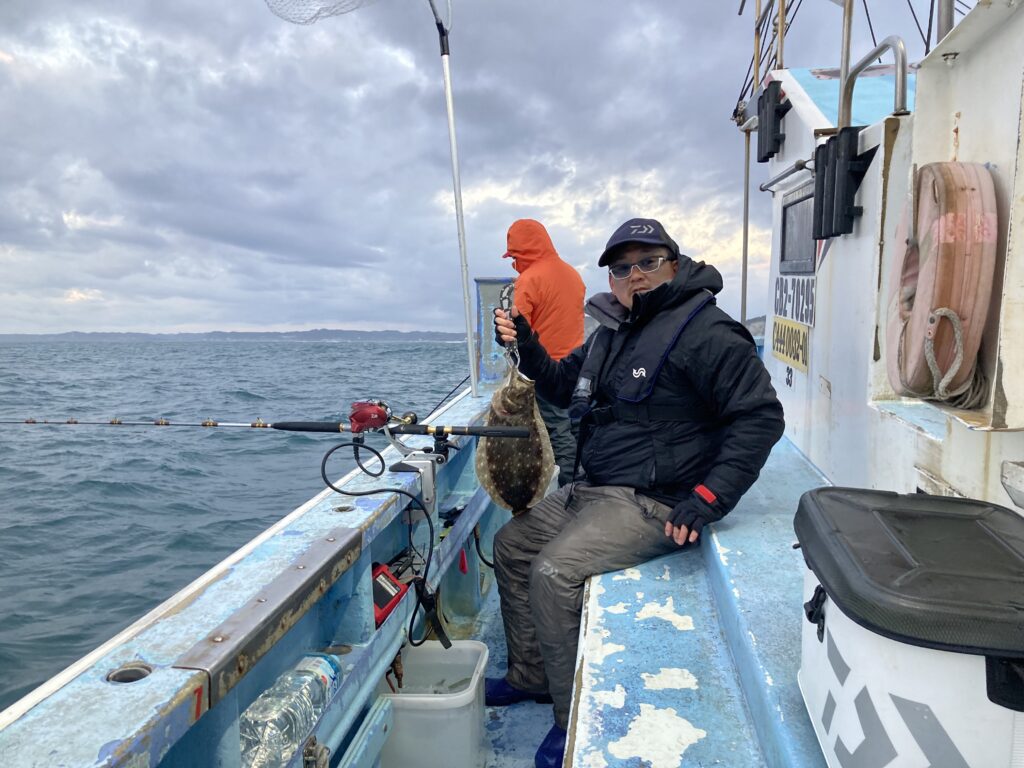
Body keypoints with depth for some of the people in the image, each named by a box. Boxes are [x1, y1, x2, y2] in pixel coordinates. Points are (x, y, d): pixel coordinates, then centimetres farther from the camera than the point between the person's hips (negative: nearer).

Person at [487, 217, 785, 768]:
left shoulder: (704, 331, -14)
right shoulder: (614, 330, 12)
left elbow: (761, 416, -18)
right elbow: (565, 385, 24)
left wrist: (708, 499, -24)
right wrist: (526, 348, 5)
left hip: (652, 504, -9)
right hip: (593, 490, 10)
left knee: (553, 572, -25)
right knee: (511, 544, 14)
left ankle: (578, 719, -5)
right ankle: (530, 676, 26)